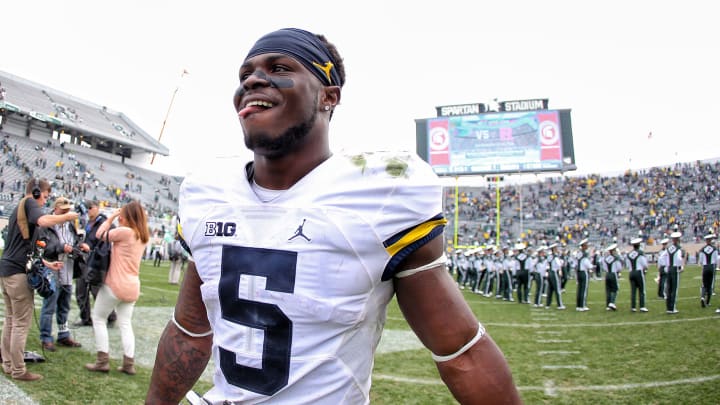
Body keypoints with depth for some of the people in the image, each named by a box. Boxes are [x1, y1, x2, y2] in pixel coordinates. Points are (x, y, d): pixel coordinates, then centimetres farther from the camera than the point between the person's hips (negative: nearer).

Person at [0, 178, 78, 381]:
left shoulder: (18, 209, 22)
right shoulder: (29, 202, -5)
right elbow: (43, 221, -29)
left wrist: (47, 264, 21)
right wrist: (66, 217, -14)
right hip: (18, 271, -10)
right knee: (21, 323, -3)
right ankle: (18, 370, 2)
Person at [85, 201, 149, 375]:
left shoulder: (125, 231, -16)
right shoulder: (143, 236, 7)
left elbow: (100, 235, -4)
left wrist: (111, 217, 3)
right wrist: (120, 222, 9)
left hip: (115, 285, -7)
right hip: (132, 287, 7)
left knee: (98, 319, 10)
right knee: (125, 323, 13)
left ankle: (102, 361, 7)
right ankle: (129, 364, 8)